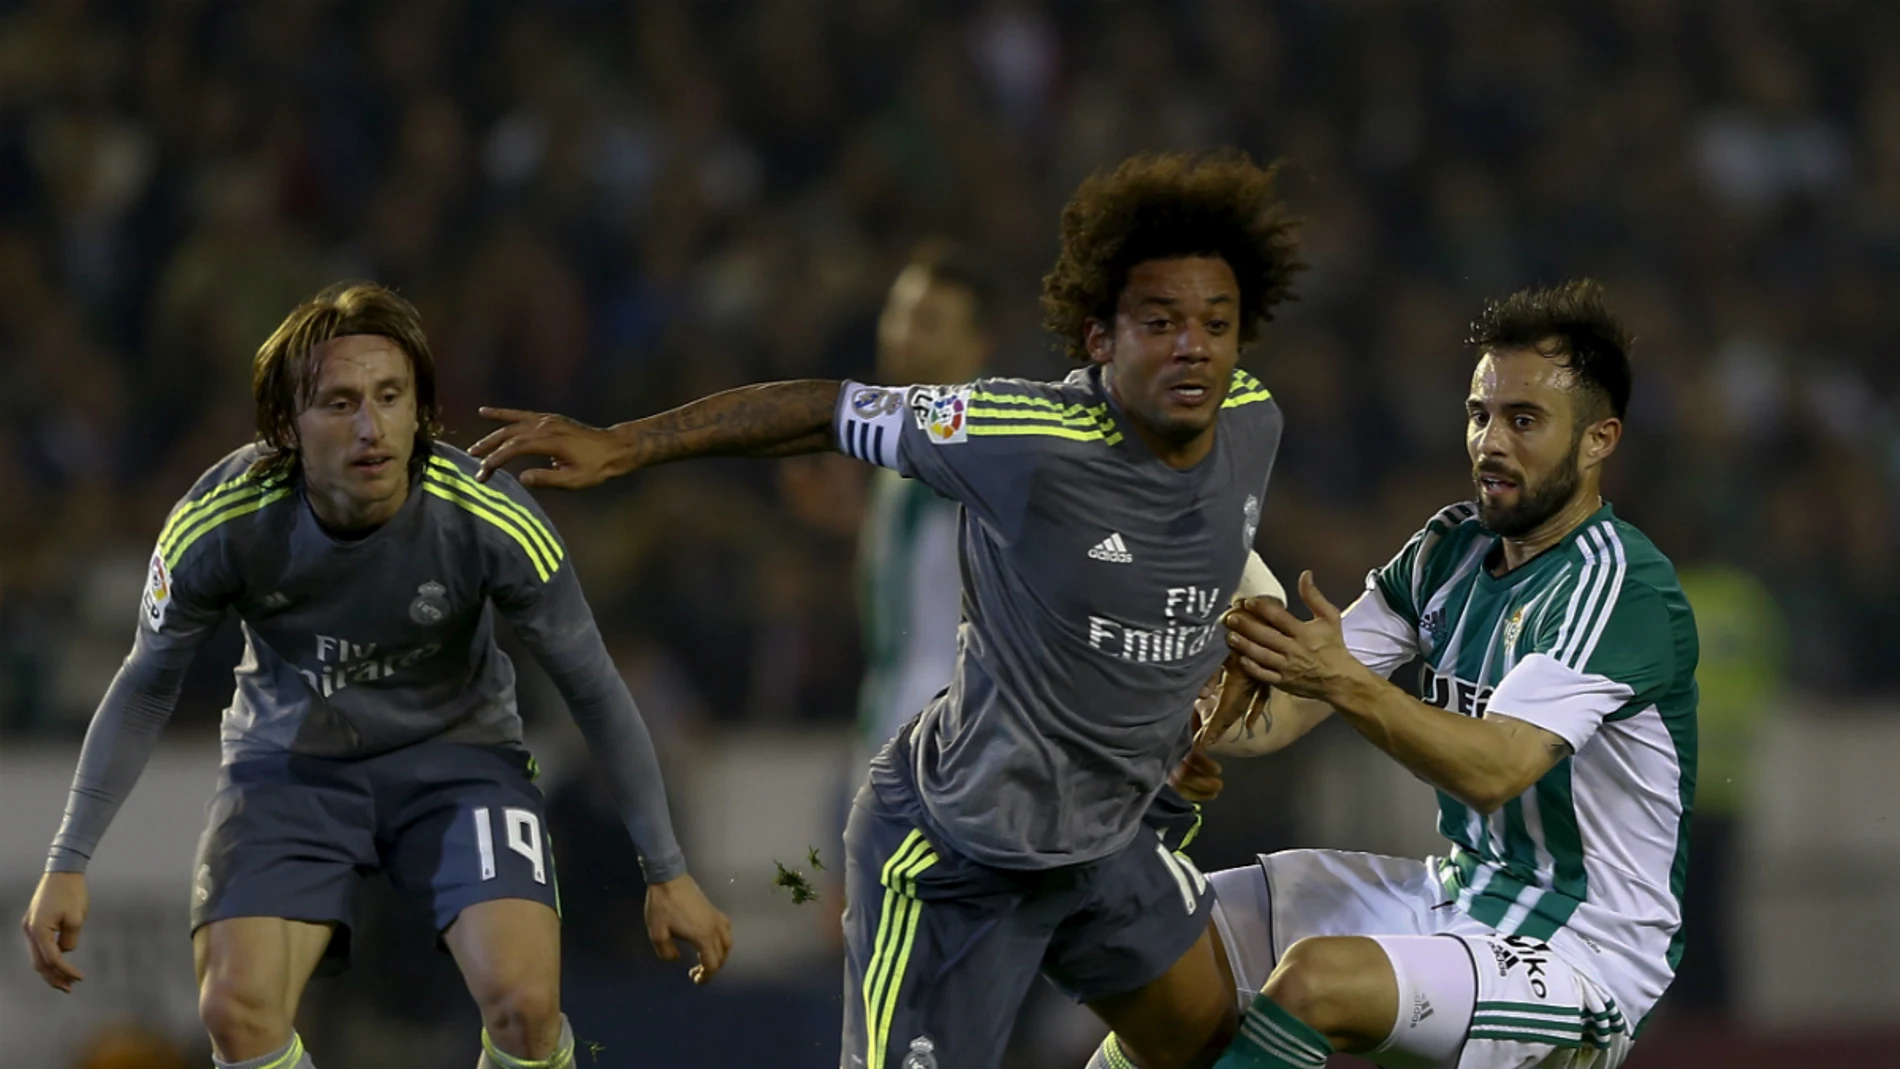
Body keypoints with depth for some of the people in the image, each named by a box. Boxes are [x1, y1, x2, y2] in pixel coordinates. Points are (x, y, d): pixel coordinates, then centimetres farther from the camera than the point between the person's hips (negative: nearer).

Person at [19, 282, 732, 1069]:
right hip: (291, 761, 1)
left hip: (455, 750, 0)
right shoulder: (220, 524, -22)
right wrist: (68, 862, -6)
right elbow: (147, 687, -3)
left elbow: (592, 689, -8)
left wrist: (667, 872, -3)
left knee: (525, 1003, -23)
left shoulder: (489, 520, -23)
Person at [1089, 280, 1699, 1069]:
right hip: (1459, 894, 9)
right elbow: (1298, 694, 3)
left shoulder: (1618, 583, -19)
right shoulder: (1454, 546, 6)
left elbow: (1495, 769, -31)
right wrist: (1213, 723, -18)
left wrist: (1344, 682, -41)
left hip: (1581, 962, -9)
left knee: (1316, 979, -32)